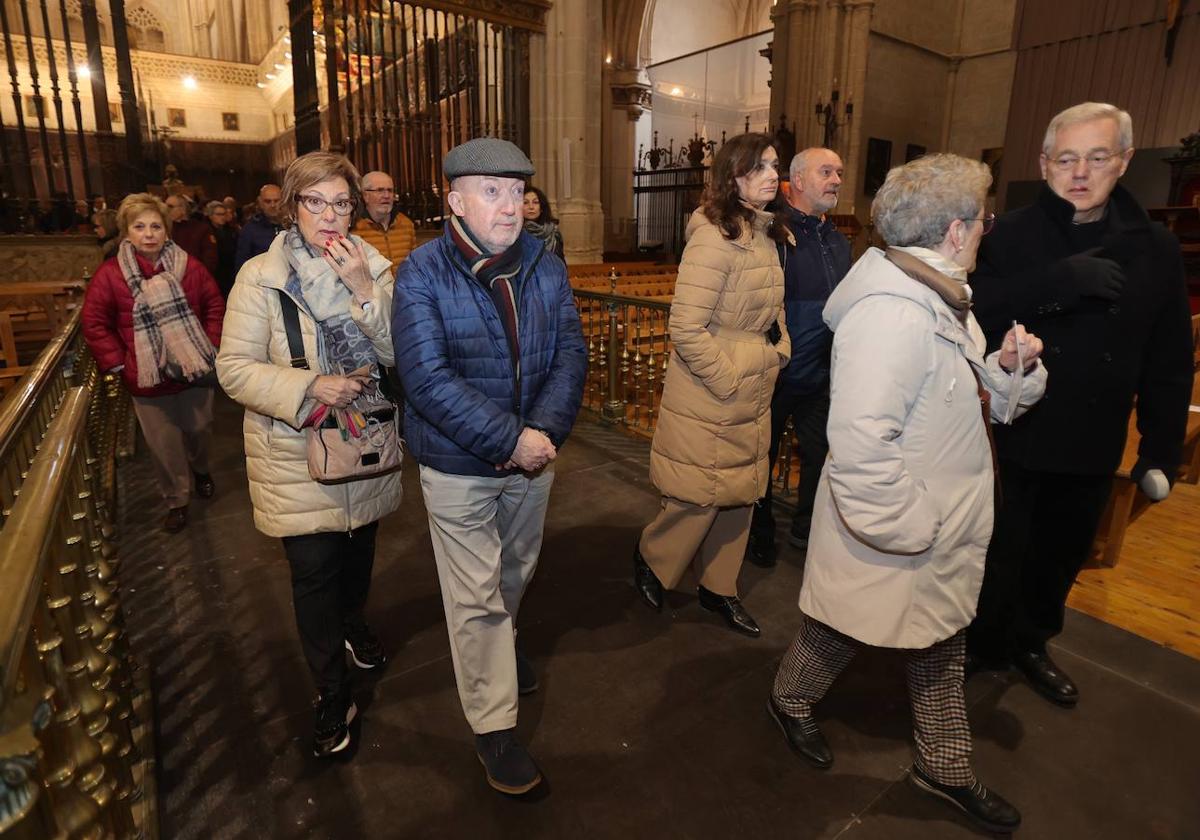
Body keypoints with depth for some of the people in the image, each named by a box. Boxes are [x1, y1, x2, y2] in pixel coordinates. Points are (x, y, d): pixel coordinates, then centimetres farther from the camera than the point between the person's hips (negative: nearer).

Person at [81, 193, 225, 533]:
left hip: (195, 370, 2)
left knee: (199, 429, 18)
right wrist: (118, 363, -8)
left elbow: (215, 306, 4)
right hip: (148, 378, -1)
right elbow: (94, 323, -3)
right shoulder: (110, 274, -7)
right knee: (163, 444, 6)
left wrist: (211, 345, -3)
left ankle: (201, 469, 48)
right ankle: (177, 500, 24)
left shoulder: (189, 266, -2)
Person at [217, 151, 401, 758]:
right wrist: (310, 388, -23)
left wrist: (366, 291, -21)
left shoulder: (373, 270, -1)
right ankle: (332, 695, 21)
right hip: (296, 455, -3)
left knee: (359, 553, 22)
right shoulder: (260, 276, -9)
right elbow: (234, 368, -10)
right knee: (314, 572, 0)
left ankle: (354, 625, 52)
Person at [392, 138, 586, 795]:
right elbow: (426, 378, -22)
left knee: (516, 571, 25)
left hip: (533, 456, 5)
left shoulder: (544, 268, -1)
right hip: (459, 467, -4)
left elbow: (571, 354, -5)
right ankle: (493, 724, 26)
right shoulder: (422, 274, -15)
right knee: (476, 596, 7)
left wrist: (545, 430, -20)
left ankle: (501, 644, 54)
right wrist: (510, 439, -25)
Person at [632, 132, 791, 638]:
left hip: (753, 398, 9)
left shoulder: (766, 234, 9)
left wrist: (780, 346, 10)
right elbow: (686, 330, -23)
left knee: (739, 496, 16)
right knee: (702, 497, 4)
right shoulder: (713, 239, -19)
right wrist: (728, 382, -18)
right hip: (709, 401, -8)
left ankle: (719, 588, 33)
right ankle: (652, 558, 33)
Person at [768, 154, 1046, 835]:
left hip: (942, 533, 10)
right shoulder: (892, 314, -28)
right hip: (891, 544, -9)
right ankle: (792, 701, 46)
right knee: (844, 630, 16)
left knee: (943, 645, 23)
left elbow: (969, 404, 10)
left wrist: (1008, 369, -8)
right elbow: (860, 441, -33)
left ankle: (945, 769, 45)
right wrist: (906, 528, -23)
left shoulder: (940, 299, 5)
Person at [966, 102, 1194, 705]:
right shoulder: (1014, 235, -7)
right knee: (1001, 554, 8)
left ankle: (1030, 641, 40)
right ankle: (983, 646, 30)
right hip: (1013, 436, -3)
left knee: (1062, 557, 18)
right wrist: (1057, 282, -32)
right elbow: (975, 316, -21)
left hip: (1093, 447, 4)